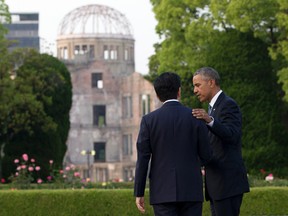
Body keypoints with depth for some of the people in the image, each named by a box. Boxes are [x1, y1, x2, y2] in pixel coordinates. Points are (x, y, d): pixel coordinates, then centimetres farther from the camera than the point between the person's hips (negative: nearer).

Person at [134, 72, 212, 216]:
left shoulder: (149, 120, -2)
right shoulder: (196, 117, -1)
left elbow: (142, 159, -3)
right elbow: (206, 156, 2)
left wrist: (139, 193, 2)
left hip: (163, 192, 0)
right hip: (191, 191, 1)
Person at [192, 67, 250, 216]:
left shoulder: (228, 105, -10)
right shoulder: (215, 107, 22)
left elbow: (232, 135, -26)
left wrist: (209, 120, -40)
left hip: (228, 183, -10)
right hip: (217, 186, 10)